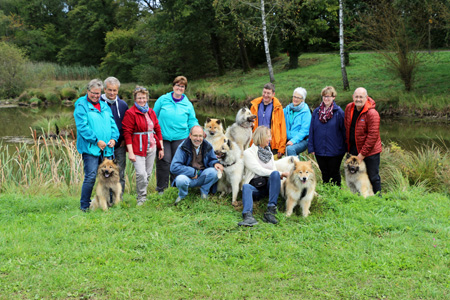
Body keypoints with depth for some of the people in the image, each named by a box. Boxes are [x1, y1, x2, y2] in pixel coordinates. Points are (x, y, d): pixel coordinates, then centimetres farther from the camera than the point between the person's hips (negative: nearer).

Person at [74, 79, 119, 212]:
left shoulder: (105, 106, 18)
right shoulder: (81, 106, -4)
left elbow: (112, 123, 17)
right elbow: (82, 127, -13)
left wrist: (114, 138, -1)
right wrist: (96, 141, -17)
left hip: (106, 148, 7)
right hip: (90, 148, -7)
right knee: (90, 177, -11)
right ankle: (84, 206, 0)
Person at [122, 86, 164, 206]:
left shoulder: (151, 112, 13)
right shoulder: (130, 113, -7)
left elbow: (158, 130, 17)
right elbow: (127, 133, -10)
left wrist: (161, 148, 13)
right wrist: (130, 152, -14)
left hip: (151, 147, 6)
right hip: (138, 148, -6)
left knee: (148, 174, 9)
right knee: (141, 174, -15)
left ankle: (142, 196, 24)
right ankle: (141, 198, 3)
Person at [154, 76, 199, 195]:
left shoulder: (188, 104, 8)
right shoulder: (163, 99, 5)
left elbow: (192, 121, 10)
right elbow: (154, 116, 10)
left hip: (180, 137, 1)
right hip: (163, 136, -1)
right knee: (164, 161, -5)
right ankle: (161, 188, 7)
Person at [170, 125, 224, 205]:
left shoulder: (208, 146, -1)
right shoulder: (183, 147, -12)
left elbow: (212, 159, 15)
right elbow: (174, 167, -17)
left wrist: (215, 163, -12)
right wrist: (192, 172, -20)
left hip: (202, 177, 3)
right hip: (188, 176, -2)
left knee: (214, 171, -28)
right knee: (180, 180, -37)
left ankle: (204, 191, 3)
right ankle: (182, 195, 3)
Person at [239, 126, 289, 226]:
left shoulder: (269, 151, 21)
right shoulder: (248, 152, 2)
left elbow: (274, 170, 12)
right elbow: (259, 170, -10)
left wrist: (278, 175, -13)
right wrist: (280, 174, -15)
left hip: (269, 184, 4)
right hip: (254, 186, -3)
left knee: (275, 174, -27)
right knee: (246, 187, -35)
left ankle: (271, 210, -38)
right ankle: (248, 215, -62)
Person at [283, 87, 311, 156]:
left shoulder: (305, 112, -4)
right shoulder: (288, 108, 12)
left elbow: (304, 130, -9)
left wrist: (293, 140, -19)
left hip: (302, 141, -5)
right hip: (288, 140, 5)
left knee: (290, 149, -33)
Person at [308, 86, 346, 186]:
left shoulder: (339, 112, -6)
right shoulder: (316, 112, 3)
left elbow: (344, 131, -4)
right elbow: (311, 130, 6)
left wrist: (346, 148, -5)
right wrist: (311, 147, 2)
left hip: (335, 150, -3)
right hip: (320, 150, 3)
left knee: (334, 173, 9)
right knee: (324, 173, 15)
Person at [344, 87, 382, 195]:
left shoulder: (372, 113, -19)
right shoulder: (349, 108, 1)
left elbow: (373, 136, -19)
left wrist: (363, 153, -18)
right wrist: (348, 145, 11)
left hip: (370, 151, -6)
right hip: (353, 149, 6)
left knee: (373, 177, 4)